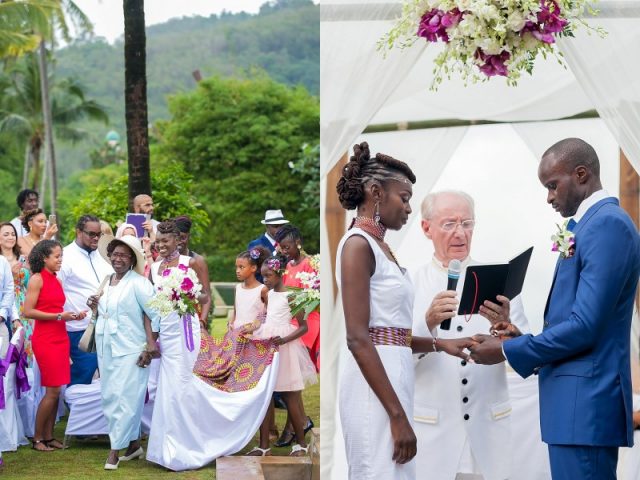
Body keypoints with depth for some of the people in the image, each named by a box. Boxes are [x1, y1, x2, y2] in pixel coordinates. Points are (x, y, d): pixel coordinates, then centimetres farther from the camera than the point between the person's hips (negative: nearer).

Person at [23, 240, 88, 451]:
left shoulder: (58, 281, 13)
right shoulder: (37, 279, -8)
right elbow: (28, 311, -13)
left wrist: (74, 315, 3)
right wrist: (59, 316, -16)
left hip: (60, 338, 7)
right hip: (44, 340, -7)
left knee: (56, 391, 6)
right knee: (53, 391, -7)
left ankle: (49, 436, 13)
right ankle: (37, 438, 2)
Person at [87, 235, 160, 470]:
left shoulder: (138, 283, -10)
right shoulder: (107, 281, 12)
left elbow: (155, 313, -13)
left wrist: (151, 345, -18)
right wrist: (96, 305, 3)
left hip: (130, 351, -8)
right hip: (106, 350, 8)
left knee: (124, 398, -6)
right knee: (109, 398, 10)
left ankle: (116, 450, 1)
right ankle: (133, 444, 21)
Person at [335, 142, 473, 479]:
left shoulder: (379, 246, 17)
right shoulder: (358, 244, -10)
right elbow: (359, 339, -18)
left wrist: (440, 345, 9)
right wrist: (397, 415, -21)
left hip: (392, 375, 9)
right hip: (375, 385, -9)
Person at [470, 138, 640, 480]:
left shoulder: (608, 224, -13)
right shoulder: (592, 224, 17)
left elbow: (585, 325, -19)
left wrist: (509, 350, -9)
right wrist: (523, 342, 8)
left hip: (585, 400, -10)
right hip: (578, 399, 10)